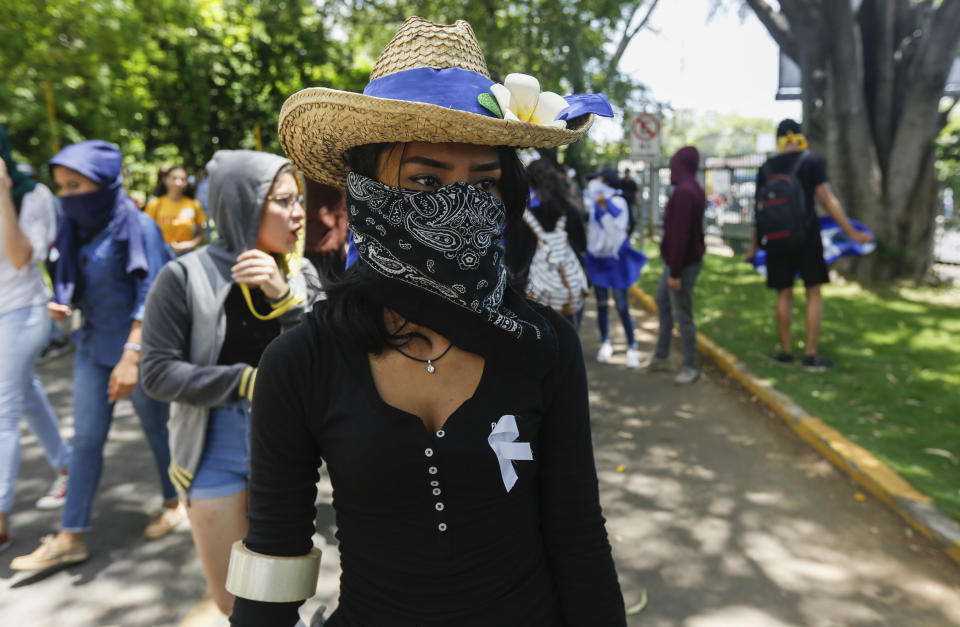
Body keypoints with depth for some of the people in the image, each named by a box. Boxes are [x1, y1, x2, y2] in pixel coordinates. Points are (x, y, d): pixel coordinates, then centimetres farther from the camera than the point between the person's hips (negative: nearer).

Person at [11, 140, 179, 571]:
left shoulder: (137, 227, -13)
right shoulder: (79, 231, 7)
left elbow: (150, 297, -18)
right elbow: (82, 288, 17)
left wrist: (131, 355, -24)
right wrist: (62, 305, -5)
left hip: (135, 346, -6)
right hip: (93, 346, 6)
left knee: (156, 429, 9)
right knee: (86, 439, 7)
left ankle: (174, 503, 31)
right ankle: (70, 538, 15)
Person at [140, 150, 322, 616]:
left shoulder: (302, 275, -2)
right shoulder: (186, 277, -11)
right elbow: (158, 372, -11)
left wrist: (285, 295, -22)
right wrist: (246, 381, -19)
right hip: (216, 451, -2)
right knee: (232, 597, 10)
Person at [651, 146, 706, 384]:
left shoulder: (683, 192, -21)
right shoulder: (695, 190, 10)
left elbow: (680, 235, -25)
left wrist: (674, 272, -22)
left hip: (683, 263, -11)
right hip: (682, 260, 11)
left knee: (682, 314, -2)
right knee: (662, 302, 21)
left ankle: (690, 366, 10)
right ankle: (661, 356, 31)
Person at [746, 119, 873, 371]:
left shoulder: (766, 168, 7)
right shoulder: (812, 161, -2)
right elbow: (827, 199, -8)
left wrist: (754, 246, 15)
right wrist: (851, 232, -4)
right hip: (807, 237, -3)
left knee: (784, 294, 9)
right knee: (813, 293, 5)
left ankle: (786, 352, 13)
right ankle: (811, 355, 4)